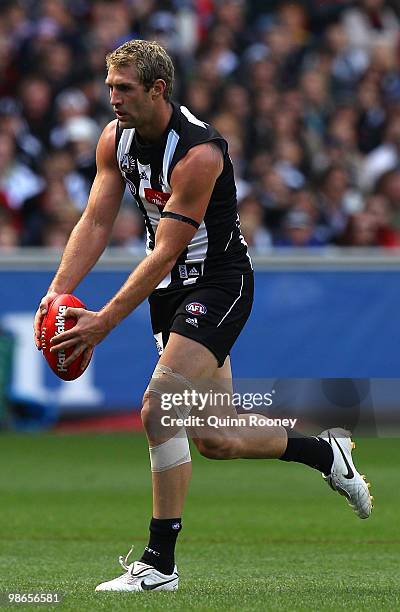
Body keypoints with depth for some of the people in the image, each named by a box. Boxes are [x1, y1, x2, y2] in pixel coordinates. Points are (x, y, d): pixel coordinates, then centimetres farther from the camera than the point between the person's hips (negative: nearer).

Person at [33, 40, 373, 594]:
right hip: (172, 290, 8)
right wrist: (58, 292, -15)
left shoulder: (199, 152, -25)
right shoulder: (116, 139, -2)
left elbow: (166, 252, -27)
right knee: (216, 441, 10)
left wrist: (104, 321, -30)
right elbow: (96, 222, 0)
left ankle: (160, 564, -15)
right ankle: (325, 452, 35)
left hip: (219, 284, -8)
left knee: (159, 409, -22)